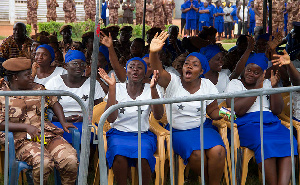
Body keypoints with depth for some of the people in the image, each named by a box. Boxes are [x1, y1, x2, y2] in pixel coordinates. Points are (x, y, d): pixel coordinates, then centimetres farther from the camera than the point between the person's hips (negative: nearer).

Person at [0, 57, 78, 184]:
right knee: (43, 162, -36)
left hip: (48, 134, 4)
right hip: (23, 140, -4)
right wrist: (26, 127, -13)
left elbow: (54, 102, 27)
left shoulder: (37, 88, 18)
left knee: (71, 161, -24)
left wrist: (63, 123, 11)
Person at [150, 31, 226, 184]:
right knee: (196, 154, -31)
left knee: (218, 151, -28)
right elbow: (158, 72, -25)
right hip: (178, 131, -2)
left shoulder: (207, 86, 5)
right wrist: (153, 53, -44)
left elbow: (213, 111, 12)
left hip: (202, 128, 2)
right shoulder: (173, 82, -4)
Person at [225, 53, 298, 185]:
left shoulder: (266, 83, 21)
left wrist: (274, 87, -2)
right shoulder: (234, 84, 11)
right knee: (265, 144, -36)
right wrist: (257, 88, -7)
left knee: (288, 142, -29)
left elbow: (277, 110, 10)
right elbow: (238, 111, -7)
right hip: (247, 124, -3)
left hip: (271, 121, 4)